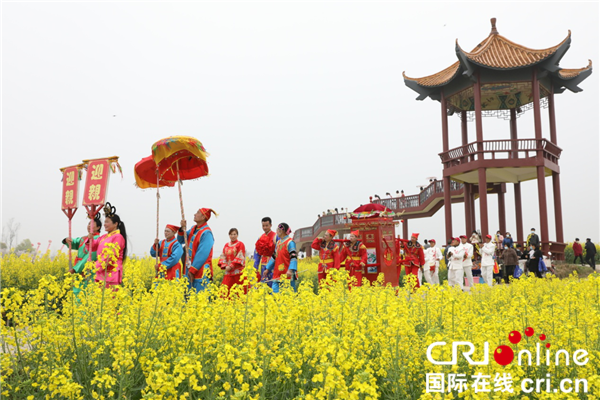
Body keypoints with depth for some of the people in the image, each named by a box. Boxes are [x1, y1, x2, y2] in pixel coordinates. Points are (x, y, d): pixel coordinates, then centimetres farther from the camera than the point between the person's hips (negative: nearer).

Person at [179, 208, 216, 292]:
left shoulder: (206, 233, -14)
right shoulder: (193, 229, 12)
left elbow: (202, 254, -19)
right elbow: (181, 241, 18)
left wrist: (193, 270, -19)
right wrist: (182, 229, 0)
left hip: (200, 272, -8)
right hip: (190, 270, 8)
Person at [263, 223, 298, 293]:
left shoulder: (290, 242, -10)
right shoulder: (278, 243, 14)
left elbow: (294, 257, -17)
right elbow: (274, 257, 21)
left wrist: (290, 270, -29)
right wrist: (267, 269, 21)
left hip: (287, 274, -7)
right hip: (278, 274, 7)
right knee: (275, 292, 1)